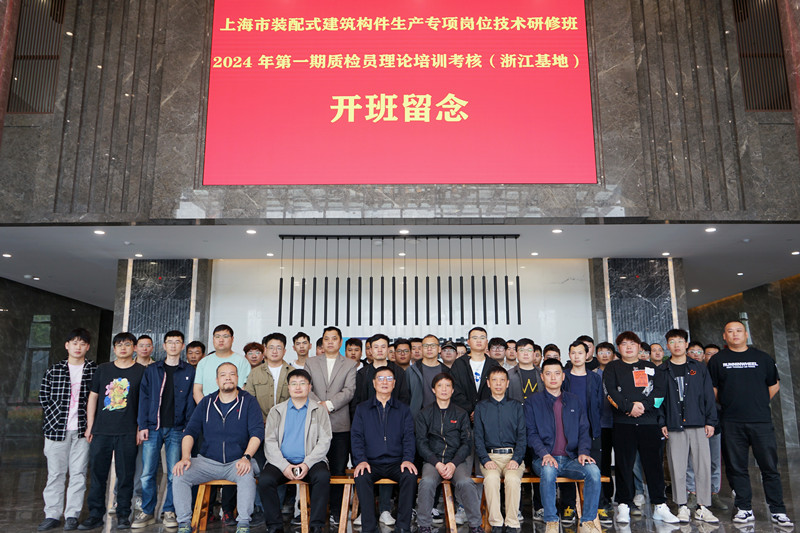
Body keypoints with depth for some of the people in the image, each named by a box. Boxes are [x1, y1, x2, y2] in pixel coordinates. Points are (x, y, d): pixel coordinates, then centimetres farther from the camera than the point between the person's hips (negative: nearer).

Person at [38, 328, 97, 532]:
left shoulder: (95, 370, 3)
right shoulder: (54, 370, 7)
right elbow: (43, 397, 7)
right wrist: (55, 420, -2)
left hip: (82, 430, -1)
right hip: (57, 429, 1)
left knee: (78, 473, 3)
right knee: (55, 473, 7)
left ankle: (72, 515, 12)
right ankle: (52, 515, 17)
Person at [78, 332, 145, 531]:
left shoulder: (141, 371, 3)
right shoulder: (103, 369, 11)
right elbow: (93, 397, 13)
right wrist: (89, 426, 8)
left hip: (127, 433, -2)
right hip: (101, 430, 3)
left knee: (125, 474, 2)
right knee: (97, 473, 5)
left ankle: (123, 515, 13)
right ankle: (95, 514, 17)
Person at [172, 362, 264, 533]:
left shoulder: (248, 401, 2)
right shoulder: (206, 402, 10)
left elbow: (257, 432, -6)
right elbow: (190, 432, 7)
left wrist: (246, 457, -21)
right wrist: (185, 458, -10)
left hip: (237, 462, -3)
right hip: (207, 461, 3)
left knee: (247, 476, -34)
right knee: (179, 475, -19)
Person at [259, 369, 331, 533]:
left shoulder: (319, 411, 11)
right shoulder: (277, 411, 14)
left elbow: (324, 441, 2)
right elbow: (269, 441, 4)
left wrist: (307, 464, -14)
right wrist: (284, 466, -12)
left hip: (310, 462, -1)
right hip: (281, 462, 1)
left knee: (323, 476, -31)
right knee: (265, 480, -27)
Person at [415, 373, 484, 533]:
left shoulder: (461, 414, 14)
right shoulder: (424, 414, 12)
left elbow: (467, 443, 6)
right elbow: (421, 443, 4)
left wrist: (453, 464, -11)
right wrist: (437, 463, -11)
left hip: (458, 459, 0)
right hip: (432, 459, 0)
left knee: (465, 482, -30)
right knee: (427, 482, -31)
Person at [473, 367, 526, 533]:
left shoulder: (516, 406, 13)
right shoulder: (481, 407, 13)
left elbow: (522, 436, 7)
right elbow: (478, 437, 7)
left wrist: (516, 459, -10)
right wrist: (486, 460, -9)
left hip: (513, 455, 0)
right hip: (490, 456, 0)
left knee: (512, 478, -31)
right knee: (491, 477, -32)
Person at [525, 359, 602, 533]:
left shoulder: (574, 401, 17)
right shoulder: (533, 401, 7)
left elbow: (584, 430, 12)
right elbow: (531, 433, -1)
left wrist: (583, 451, -7)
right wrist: (544, 454, -18)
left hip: (571, 459, 3)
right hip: (545, 459, -2)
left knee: (593, 471, -27)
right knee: (548, 470, -36)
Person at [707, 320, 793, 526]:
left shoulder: (762, 358, 9)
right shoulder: (718, 360, 7)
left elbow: (774, 384, 17)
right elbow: (712, 390, 11)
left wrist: (760, 403, 11)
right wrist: (727, 406, 7)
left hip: (761, 421, 0)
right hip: (732, 424, 0)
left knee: (770, 467, 2)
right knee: (736, 468, 4)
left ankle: (778, 511, 11)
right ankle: (745, 509, 14)